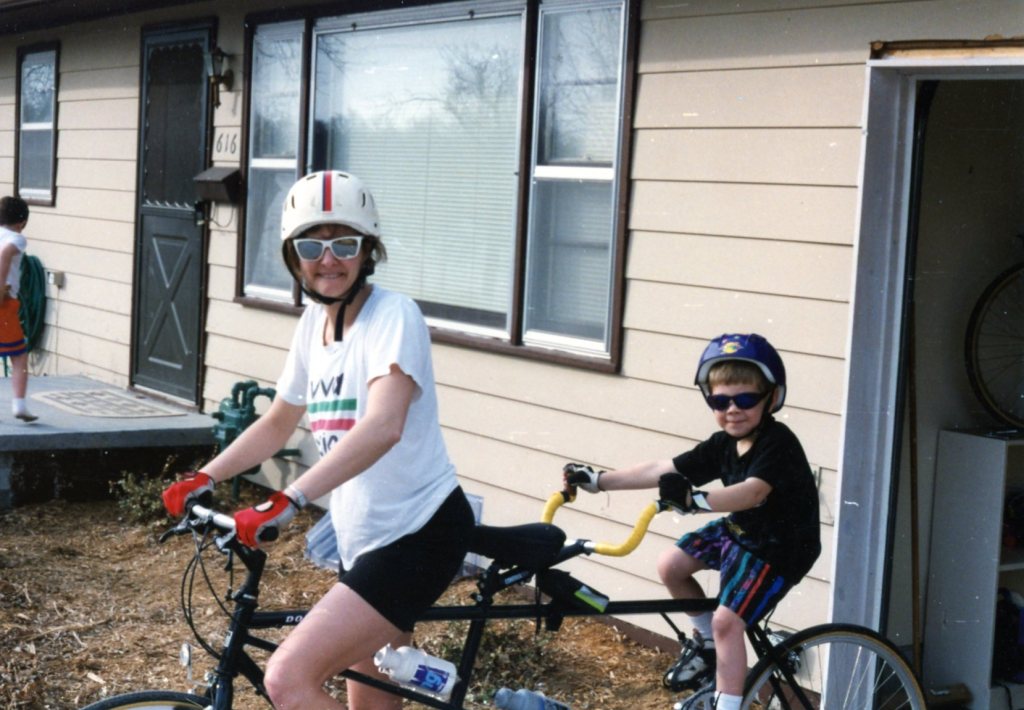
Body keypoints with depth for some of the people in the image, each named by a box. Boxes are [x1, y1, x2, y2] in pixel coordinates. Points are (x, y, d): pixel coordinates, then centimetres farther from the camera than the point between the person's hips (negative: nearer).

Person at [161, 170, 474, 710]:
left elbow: (383, 427, -34)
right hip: (363, 539, 9)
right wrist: (203, 478, 8)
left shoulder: (392, 315, -17)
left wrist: (286, 502, -42)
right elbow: (277, 424, 20)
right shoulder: (313, 322, 7)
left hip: (418, 534, -8)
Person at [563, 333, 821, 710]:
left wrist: (695, 501, -57)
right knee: (670, 565, 0)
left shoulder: (778, 443, -25)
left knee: (727, 620, -19)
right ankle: (706, 641, 21)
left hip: (781, 546, -8)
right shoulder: (723, 444, -3)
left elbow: (752, 493, -42)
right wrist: (597, 480, -10)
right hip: (739, 530, 8)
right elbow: (662, 470, -4)